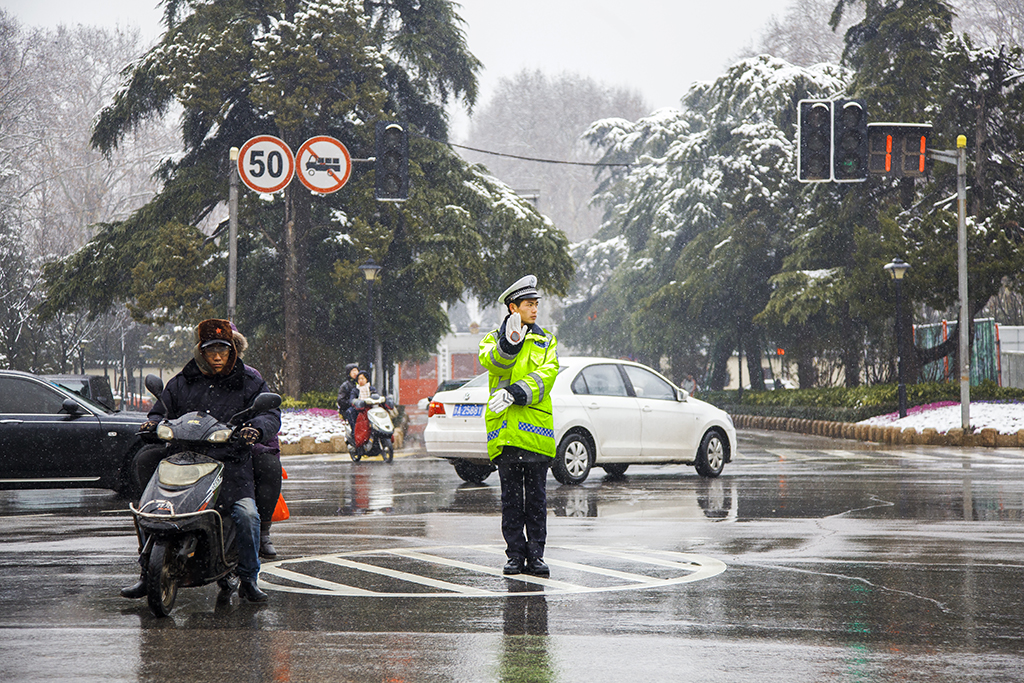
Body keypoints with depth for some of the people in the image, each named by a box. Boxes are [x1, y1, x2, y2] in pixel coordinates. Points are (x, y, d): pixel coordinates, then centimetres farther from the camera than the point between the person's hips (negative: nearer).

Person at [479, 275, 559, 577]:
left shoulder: (546, 341, 14)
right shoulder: (494, 339, 12)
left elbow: (547, 374, -3)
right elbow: (492, 361, -12)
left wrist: (515, 393, -18)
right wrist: (508, 345, -33)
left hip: (536, 428, 1)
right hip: (504, 429, -1)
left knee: (536, 497, 1)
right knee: (511, 497, 3)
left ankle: (536, 555, 5)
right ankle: (515, 555, 8)